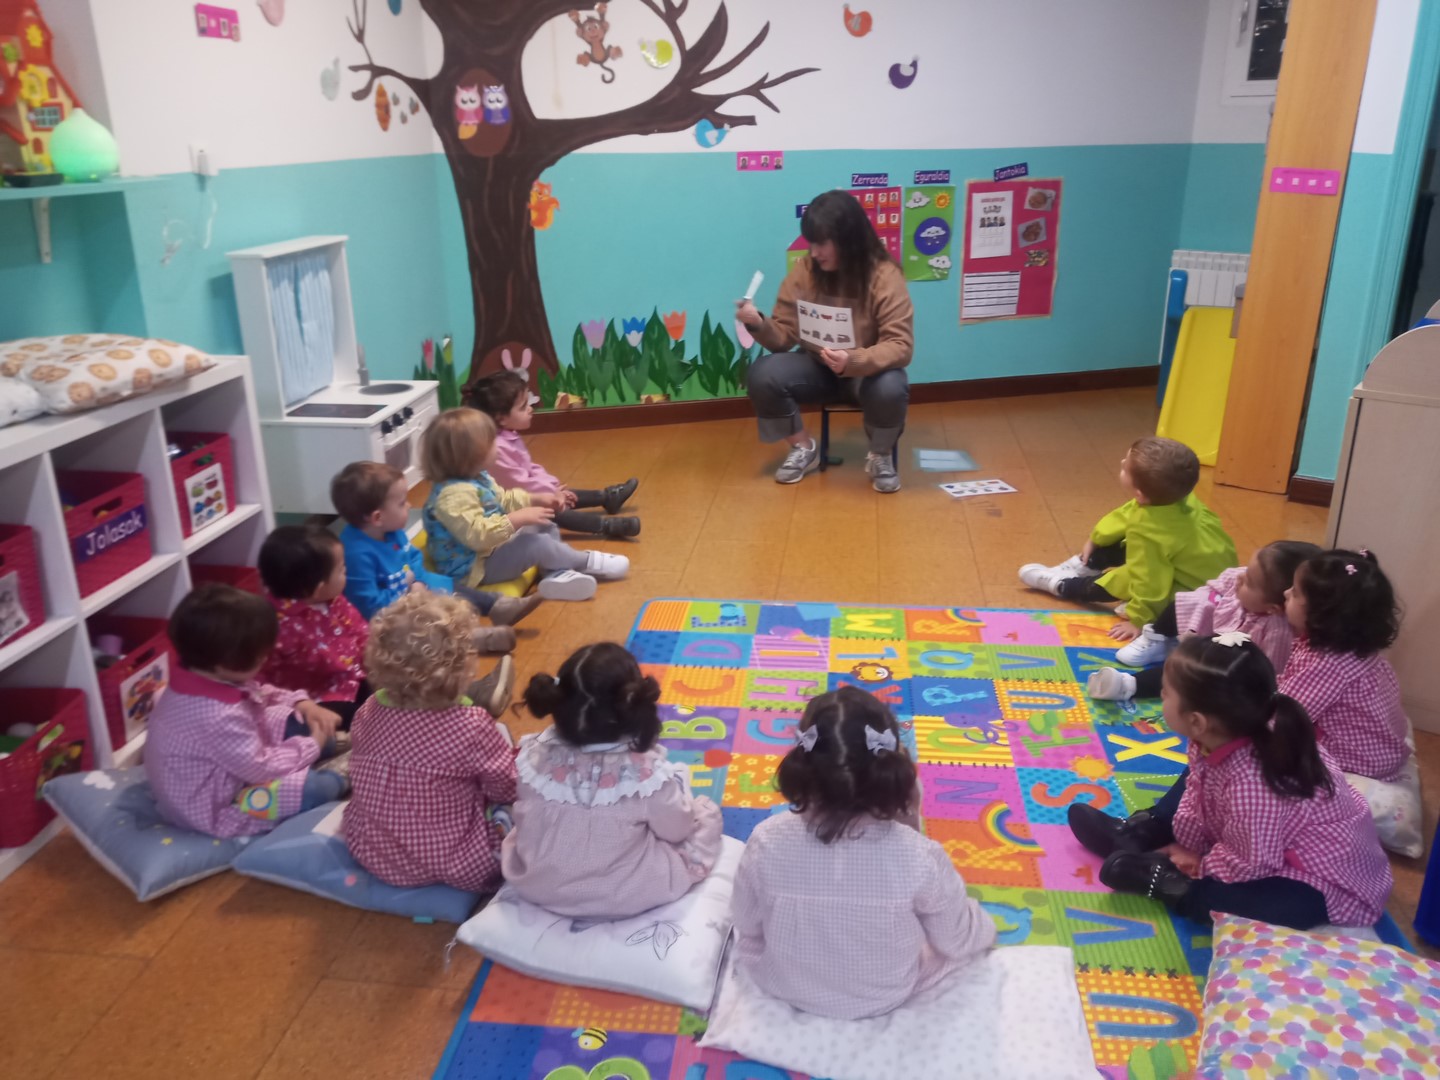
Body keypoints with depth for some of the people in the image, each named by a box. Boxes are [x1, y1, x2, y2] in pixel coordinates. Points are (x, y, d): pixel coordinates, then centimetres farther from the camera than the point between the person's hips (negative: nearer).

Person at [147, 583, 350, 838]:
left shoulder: (206, 676, -12)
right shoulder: (219, 719, -40)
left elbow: (257, 694, 9)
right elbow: (262, 768, -27)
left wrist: (301, 702, -6)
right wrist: (312, 746, -13)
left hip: (220, 777, 10)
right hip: (210, 809, -10)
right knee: (313, 786, -20)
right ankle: (342, 778, 7)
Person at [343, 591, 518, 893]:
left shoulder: (368, 712, -11)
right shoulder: (471, 727, -27)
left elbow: (358, 776, 7)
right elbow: (508, 788, -12)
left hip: (368, 850, 6)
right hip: (450, 864, -5)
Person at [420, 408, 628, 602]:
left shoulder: (476, 477, 6)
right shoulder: (454, 494, -30)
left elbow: (503, 500, 20)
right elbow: (477, 535, -37)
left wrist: (535, 499, 6)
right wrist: (518, 519, -34)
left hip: (493, 547, 12)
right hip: (474, 568, -12)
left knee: (545, 527, 13)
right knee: (536, 544, -24)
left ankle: (556, 574, -10)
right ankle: (589, 562, -4)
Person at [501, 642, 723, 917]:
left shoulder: (535, 757, -22)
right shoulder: (648, 773, -31)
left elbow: (531, 813, 0)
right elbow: (676, 831, -12)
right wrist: (675, 789, 8)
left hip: (535, 886, 4)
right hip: (625, 899, -3)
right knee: (706, 813, 13)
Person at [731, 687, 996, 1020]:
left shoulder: (766, 842, -30)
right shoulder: (920, 858, -34)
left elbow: (748, 933, -10)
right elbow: (957, 942, -14)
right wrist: (981, 925, 10)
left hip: (786, 988, 2)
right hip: (886, 998, -1)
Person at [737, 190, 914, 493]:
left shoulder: (884, 276, -18)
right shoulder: (803, 271, -9)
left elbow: (901, 345, -24)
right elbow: (784, 336, -6)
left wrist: (854, 361, -41)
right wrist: (759, 324, -28)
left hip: (867, 370, -3)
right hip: (816, 367, 3)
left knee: (890, 388, -37)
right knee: (762, 374, -24)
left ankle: (880, 455, -3)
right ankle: (804, 448, 2)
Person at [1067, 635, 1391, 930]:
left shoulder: (1251, 784, -38)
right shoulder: (1218, 739, -14)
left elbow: (1248, 866, -26)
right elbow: (1197, 794, 2)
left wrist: (1198, 864, -10)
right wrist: (1188, 846, -1)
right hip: (1275, 846, 9)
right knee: (1196, 778, 14)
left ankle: (1166, 880, -5)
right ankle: (1138, 833, 10)